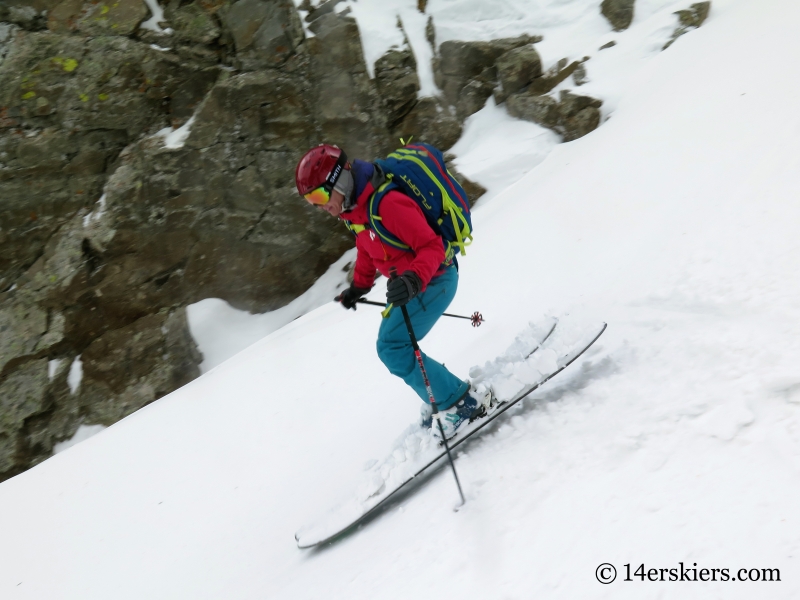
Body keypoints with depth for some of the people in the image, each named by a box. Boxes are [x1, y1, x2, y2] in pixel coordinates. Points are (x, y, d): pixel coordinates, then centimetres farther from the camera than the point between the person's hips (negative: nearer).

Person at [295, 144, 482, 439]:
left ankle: (457, 402, -6)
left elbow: (432, 246, -29)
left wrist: (414, 279, -44)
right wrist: (359, 286, 15)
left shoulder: (387, 204, -30)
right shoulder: (355, 208, 0)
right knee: (394, 345, 17)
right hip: (410, 282, 10)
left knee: (392, 347, -17)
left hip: (434, 279, -10)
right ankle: (439, 395, 32)